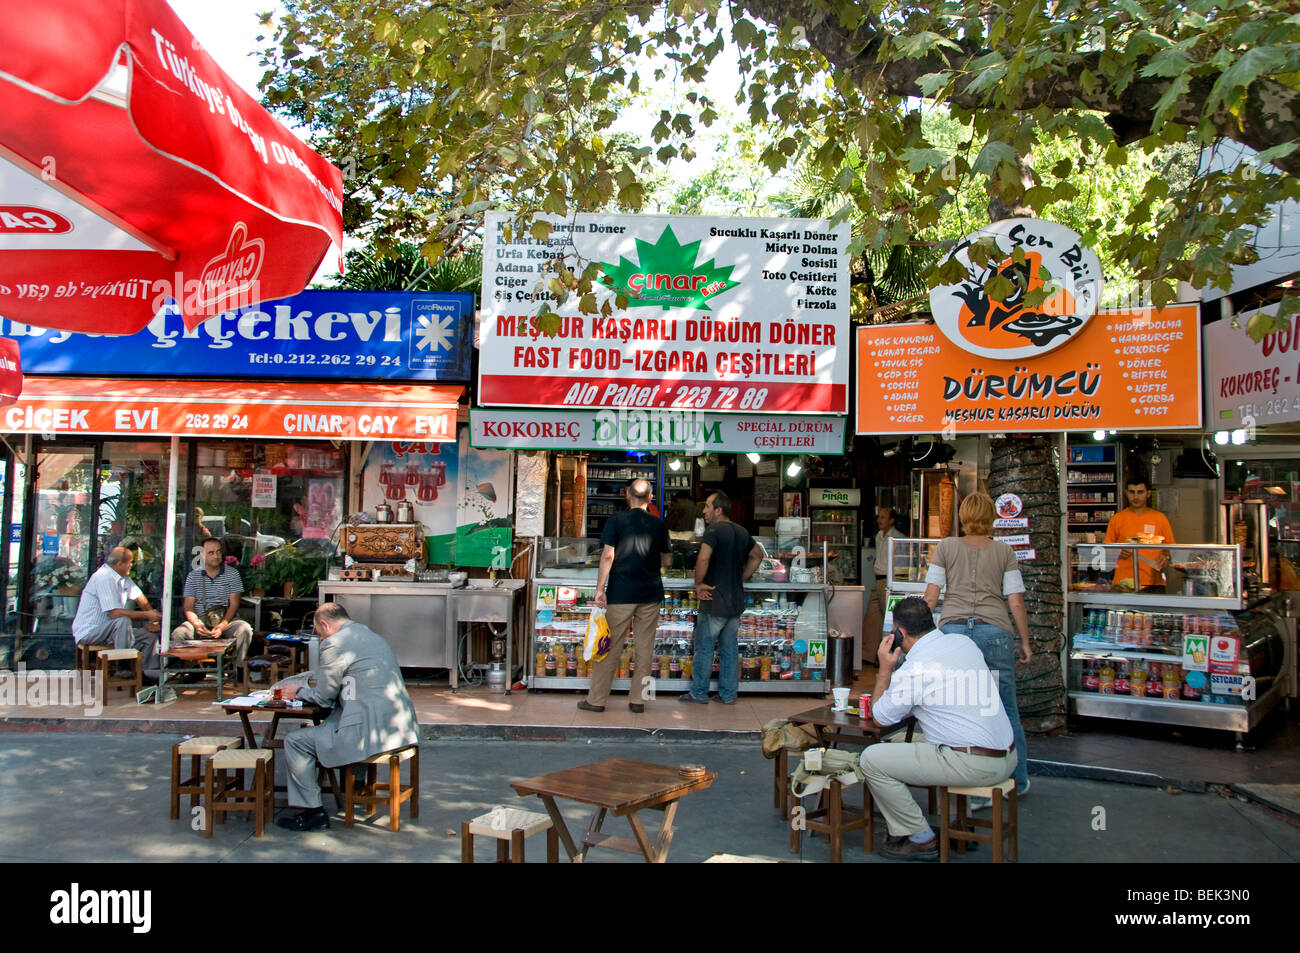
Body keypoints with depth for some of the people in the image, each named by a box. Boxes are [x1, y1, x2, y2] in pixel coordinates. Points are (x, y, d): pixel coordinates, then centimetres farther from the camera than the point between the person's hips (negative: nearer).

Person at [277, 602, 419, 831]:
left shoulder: (335, 643, -6)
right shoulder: (375, 638, 21)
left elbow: (324, 698, -1)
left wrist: (299, 692, 20)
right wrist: (306, 691, 31)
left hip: (372, 733, -9)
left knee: (294, 742, 4)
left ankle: (312, 811, 9)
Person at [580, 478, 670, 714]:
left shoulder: (616, 520, -4)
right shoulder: (659, 525, 5)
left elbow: (608, 556, -11)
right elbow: (665, 561, 13)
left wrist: (600, 588, -7)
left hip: (620, 594, -2)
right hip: (650, 593, 2)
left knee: (610, 647, 4)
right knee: (644, 649, 9)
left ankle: (596, 699, 9)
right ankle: (638, 699, 13)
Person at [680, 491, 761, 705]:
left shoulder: (714, 530, -14)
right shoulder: (742, 532, 11)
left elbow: (703, 558, -29)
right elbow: (757, 555, 26)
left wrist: (698, 583, -15)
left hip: (715, 601, -7)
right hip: (736, 602, 7)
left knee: (704, 648, 4)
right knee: (729, 648, 13)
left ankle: (699, 693, 12)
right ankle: (728, 694, 18)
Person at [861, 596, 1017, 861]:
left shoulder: (912, 670, -15)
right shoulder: (963, 641, 7)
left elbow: (879, 718, 0)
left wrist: (885, 669, 7)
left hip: (974, 766, -9)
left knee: (871, 760, -4)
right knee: (915, 746, 32)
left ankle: (920, 839, 6)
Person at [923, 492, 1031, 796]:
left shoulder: (946, 546, 8)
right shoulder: (1004, 551, 8)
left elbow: (930, 596, 3)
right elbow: (1016, 602, 5)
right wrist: (1025, 642, 14)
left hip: (952, 630, 0)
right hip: (994, 631, 0)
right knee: (1006, 710, 14)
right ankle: (1018, 781, 28)